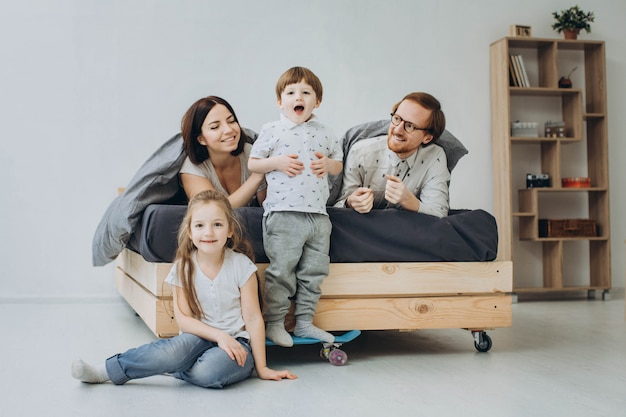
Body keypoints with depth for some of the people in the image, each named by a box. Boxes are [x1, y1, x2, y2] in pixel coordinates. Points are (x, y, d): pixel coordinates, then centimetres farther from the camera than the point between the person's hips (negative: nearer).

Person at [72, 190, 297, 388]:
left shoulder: (241, 266, -8)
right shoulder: (184, 267, -3)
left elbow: (253, 318, -6)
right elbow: (183, 318, -5)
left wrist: (261, 367, -7)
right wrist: (219, 335, -19)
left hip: (237, 343, -1)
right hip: (200, 336, 2)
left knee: (207, 372, -33)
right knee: (180, 347, -34)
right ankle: (106, 370, -23)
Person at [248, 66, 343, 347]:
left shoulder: (325, 134, 12)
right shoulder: (271, 131, 2)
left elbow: (338, 165, 20)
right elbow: (252, 163, 4)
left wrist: (328, 163, -2)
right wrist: (276, 162, -12)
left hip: (318, 214, 5)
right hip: (283, 213, -4)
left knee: (315, 270, 9)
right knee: (281, 270, -4)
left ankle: (304, 322, 21)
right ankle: (273, 324, 8)